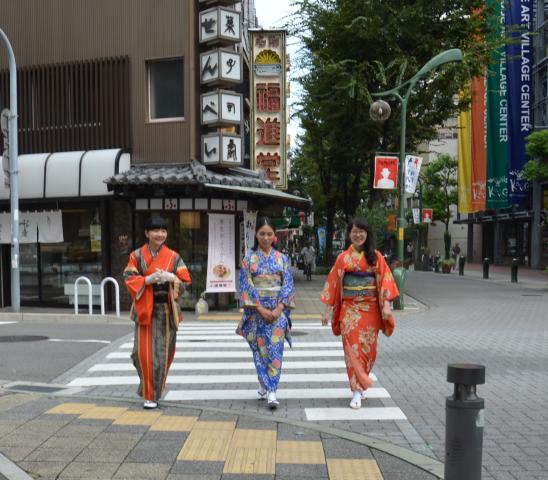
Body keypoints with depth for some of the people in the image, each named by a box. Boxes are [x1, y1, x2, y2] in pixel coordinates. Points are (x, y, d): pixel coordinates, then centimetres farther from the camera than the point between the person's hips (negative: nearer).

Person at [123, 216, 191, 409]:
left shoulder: (174, 257, 4)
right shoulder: (137, 255, 2)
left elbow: (185, 281, 3)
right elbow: (130, 280, -3)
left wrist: (170, 278, -16)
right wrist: (149, 279, -18)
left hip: (166, 310, 1)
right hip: (145, 309, -1)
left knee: (164, 351, 4)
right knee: (144, 352, -5)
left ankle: (154, 393, 21)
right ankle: (148, 393, 12)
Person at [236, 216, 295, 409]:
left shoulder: (282, 258, 6)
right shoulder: (249, 258, 2)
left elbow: (288, 285, 2)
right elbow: (246, 286, -4)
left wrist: (278, 309, -10)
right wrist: (261, 309, -12)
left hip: (277, 310, 0)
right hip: (256, 311, 0)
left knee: (274, 349, -6)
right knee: (260, 349, 4)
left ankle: (271, 391, -7)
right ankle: (264, 386, 18)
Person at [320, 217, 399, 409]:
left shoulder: (376, 257, 4)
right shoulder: (343, 258, 5)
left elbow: (385, 281, -2)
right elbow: (333, 283, 5)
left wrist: (386, 305, -13)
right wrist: (328, 310, 2)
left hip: (370, 309, 1)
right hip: (349, 309, 0)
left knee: (368, 348, 5)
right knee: (353, 348, -7)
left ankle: (360, 384, 26)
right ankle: (357, 392, -4)